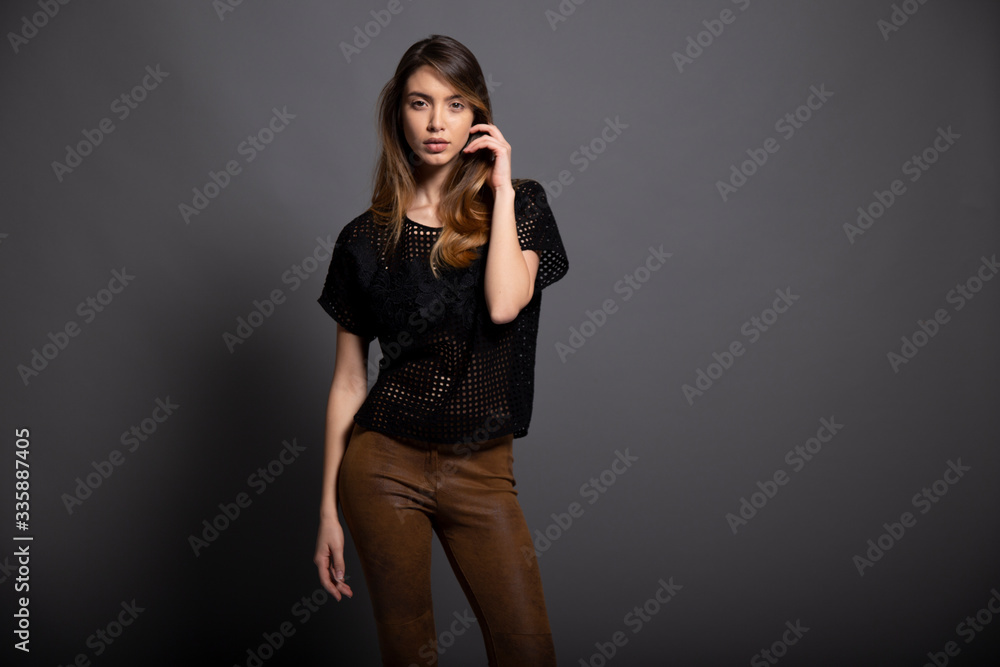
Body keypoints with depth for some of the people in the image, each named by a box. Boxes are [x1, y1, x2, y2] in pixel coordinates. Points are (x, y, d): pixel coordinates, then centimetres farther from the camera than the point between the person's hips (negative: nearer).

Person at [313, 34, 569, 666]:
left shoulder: (517, 205, 3)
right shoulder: (366, 238, 2)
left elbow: (504, 304, -17)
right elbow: (349, 381, 5)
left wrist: (501, 186, -9)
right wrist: (329, 509, 4)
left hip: (482, 470, 0)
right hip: (385, 465, 0)